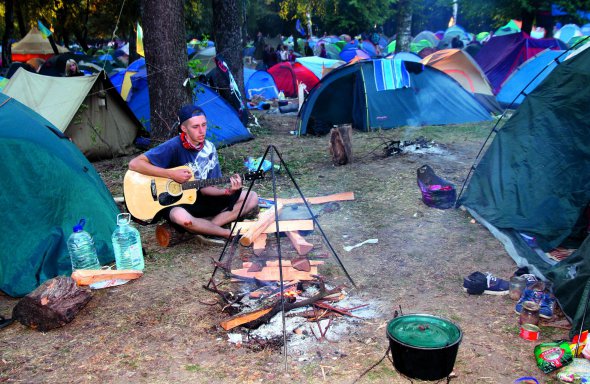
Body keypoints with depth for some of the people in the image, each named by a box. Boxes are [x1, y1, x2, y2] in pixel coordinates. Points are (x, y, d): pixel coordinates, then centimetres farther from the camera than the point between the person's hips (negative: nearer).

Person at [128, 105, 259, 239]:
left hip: (200, 200, 6)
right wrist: (171, 174, -27)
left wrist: (227, 191, -19)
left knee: (252, 198, -3)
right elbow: (134, 164, -25)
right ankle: (229, 233, -18)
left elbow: (205, 188, 0)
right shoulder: (174, 146, -19)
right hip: (174, 203, -6)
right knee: (182, 217, -43)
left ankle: (203, 227, -16)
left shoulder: (209, 149, -2)